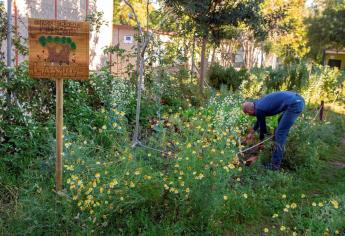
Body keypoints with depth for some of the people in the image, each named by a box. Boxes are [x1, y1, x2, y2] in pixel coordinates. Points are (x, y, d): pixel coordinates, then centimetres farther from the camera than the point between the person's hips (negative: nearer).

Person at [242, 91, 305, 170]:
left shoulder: (259, 109, -6)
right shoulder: (259, 103, 20)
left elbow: (262, 127, 9)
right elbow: (259, 120, 38)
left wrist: (261, 140, 27)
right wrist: (252, 133, 48)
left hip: (294, 104, -10)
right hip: (297, 99, 10)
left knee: (279, 133, -5)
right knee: (281, 122, 30)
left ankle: (275, 164, 0)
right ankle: (280, 149, 39)